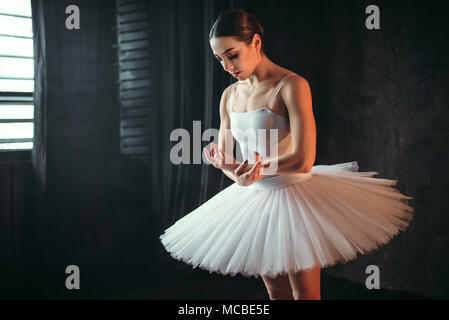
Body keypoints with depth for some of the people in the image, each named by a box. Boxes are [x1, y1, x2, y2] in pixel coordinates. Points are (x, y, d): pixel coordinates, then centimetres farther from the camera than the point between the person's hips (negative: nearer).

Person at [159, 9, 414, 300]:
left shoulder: (292, 85, -15)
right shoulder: (230, 95, 7)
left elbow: (303, 161, -22)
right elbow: (222, 156, 8)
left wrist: (255, 170, -17)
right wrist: (237, 173, -14)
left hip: (295, 197, -6)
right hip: (256, 200, 7)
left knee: (305, 294, 3)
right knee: (276, 293, 16)